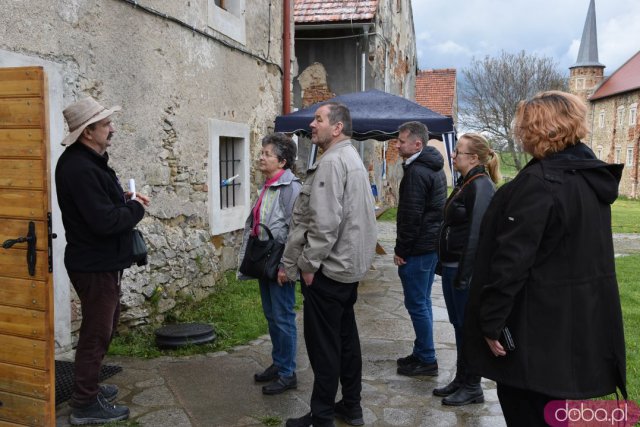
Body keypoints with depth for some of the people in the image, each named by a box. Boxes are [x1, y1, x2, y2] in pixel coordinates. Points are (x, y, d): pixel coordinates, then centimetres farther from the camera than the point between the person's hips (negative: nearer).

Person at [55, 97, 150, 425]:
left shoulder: (86, 161, 9)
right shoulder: (79, 168, -25)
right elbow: (105, 221, -29)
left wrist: (125, 199, 1)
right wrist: (135, 209, -13)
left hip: (101, 262, 11)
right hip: (95, 265, -11)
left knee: (104, 325, 23)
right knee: (97, 332, 2)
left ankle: (88, 385, 39)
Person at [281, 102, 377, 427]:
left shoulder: (332, 161, -17)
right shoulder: (352, 158, 16)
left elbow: (325, 222, -26)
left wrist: (309, 263, -15)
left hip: (328, 268, -10)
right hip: (350, 265, 10)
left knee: (323, 342, 0)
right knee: (346, 336, 17)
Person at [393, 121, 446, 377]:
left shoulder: (416, 172, -18)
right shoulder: (434, 168, 14)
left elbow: (411, 216, -21)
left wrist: (401, 249, -13)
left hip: (417, 249, -10)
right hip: (432, 244, 10)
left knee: (416, 304, -1)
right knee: (422, 302, 17)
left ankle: (427, 360, 9)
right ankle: (421, 353, 28)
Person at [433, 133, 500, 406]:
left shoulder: (481, 186, -16)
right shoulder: (466, 183, 13)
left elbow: (476, 233, -22)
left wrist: (464, 275, -22)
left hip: (466, 268, -9)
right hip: (452, 266, 9)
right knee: (459, 325, 17)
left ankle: (472, 387, 17)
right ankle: (461, 380, 30)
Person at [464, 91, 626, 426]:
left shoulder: (539, 181, -21)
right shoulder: (591, 174, 8)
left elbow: (513, 258, -24)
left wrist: (492, 320, -18)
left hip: (537, 323, -9)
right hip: (579, 319, 9)